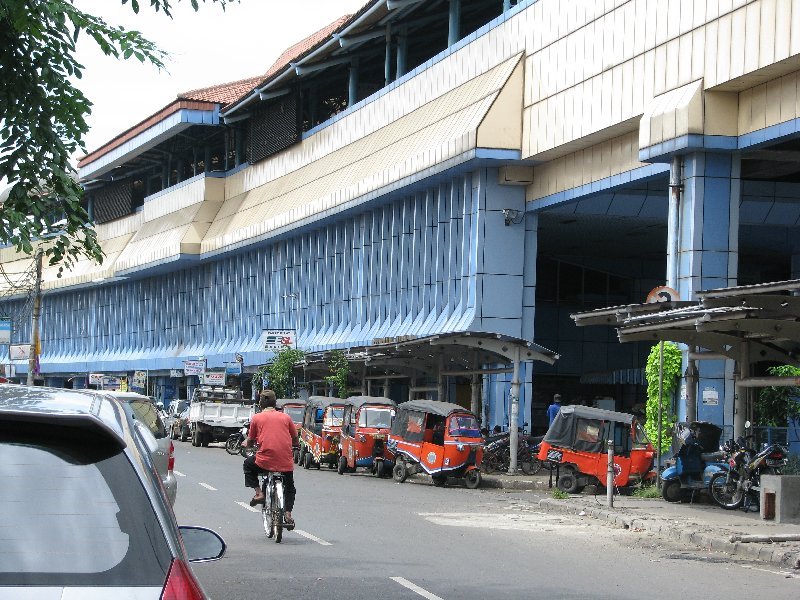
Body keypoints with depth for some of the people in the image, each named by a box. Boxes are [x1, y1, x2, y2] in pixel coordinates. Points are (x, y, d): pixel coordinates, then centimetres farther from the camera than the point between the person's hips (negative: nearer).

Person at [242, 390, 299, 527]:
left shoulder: (256, 418, 6)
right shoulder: (285, 417, 11)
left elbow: (250, 441, 12)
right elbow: (296, 440, 16)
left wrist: (245, 444, 35)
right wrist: (295, 445, 38)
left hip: (265, 460, -2)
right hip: (285, 462, 2)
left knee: (248, 465, 30)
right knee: (289, 488, 25)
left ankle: (259, 493, 14)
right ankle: (288, 514, 6)